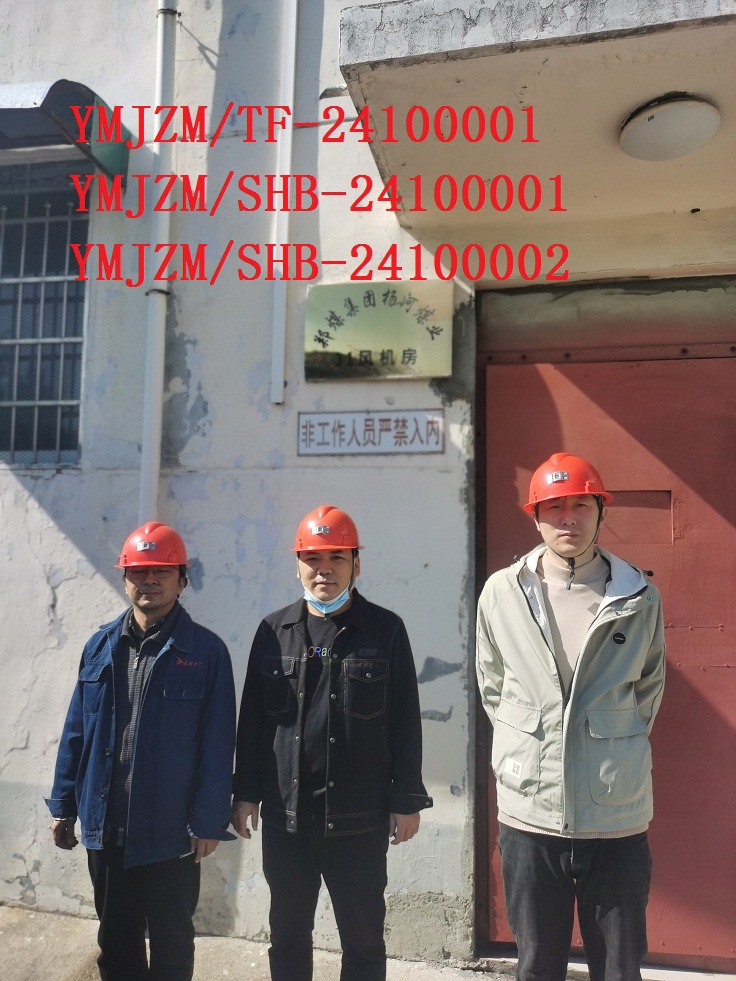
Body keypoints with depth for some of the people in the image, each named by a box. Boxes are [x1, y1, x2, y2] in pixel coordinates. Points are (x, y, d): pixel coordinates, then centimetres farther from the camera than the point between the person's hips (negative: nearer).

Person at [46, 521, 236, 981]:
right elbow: (76, 731, 7)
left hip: (170, 829, -4)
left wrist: (209, 821, -11)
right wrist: (64, 805, 7)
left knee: (171, 941, 15)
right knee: (115, 939, 20)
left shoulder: (206, 650, -10)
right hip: (105, 824, 4)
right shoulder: (101, 645, 2)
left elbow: (217, 743, -10)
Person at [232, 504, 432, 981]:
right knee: (288, 936, 17)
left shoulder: (386, 630, -3)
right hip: (284, 816, 3)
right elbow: (252, 718, 7)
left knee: (364, 940, 11)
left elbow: (405, 722, -3)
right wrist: (246, 793, 6)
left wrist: (407, 799, -4)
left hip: (360, 818, -2)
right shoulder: (274, 631, 4)